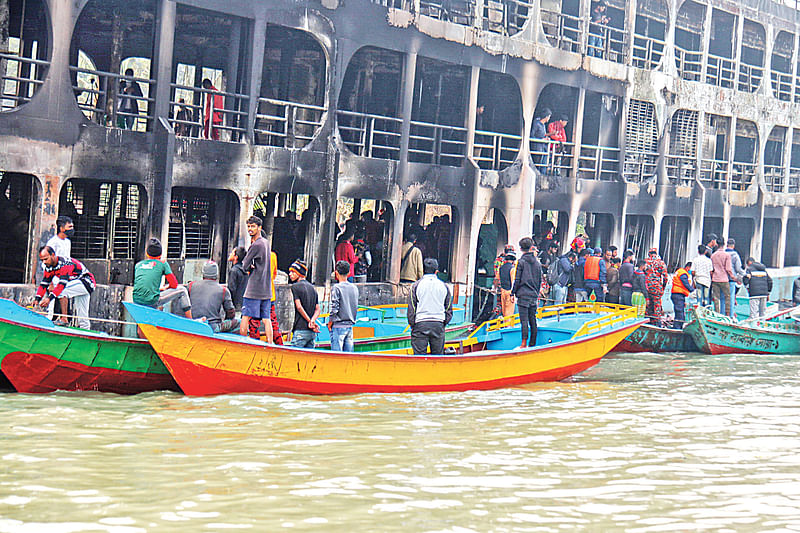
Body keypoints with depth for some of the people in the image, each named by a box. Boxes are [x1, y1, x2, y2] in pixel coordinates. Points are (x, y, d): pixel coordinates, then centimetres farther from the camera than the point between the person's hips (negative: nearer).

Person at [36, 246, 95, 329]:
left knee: (61, 290, -27)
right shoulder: (49, 266, -1)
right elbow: (43, 284, -3)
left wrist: (49, 298, -42)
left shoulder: (65, 263, -26)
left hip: (87, 283, -8)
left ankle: (64, 319, -23)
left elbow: (62, 284, -35)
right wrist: (37, 300, -16)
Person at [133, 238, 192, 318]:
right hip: (152, 302, -5)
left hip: (137, 302, 5)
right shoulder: (162, 263, 3)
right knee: (182, 290, 11)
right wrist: (165, 287, 25)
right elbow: (174, 285, 4)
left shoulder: (138, 265, 16)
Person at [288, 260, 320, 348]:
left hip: (300, 329, -7)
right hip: (312, 332, 7)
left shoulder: (295, 286, -4)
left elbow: (299, 307, -14)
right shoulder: (312, 287, 18)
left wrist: (310, 321, -10)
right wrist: (312, 321, -6)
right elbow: (317, 309, 10)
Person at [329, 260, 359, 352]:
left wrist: (330, 322, -2)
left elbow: (334, 308, -13)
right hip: (350, 326, 6)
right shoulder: (354, 288, 8)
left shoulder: (337, 288, -10)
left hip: (338, 326, -6)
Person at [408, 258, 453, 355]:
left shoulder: (416, 286, 1)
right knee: (438, 355, 7)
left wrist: (412, 325, 8)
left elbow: (411, 310, 0)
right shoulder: (444, 286, 9)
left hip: (420, 324, -2)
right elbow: (449, 310, 10)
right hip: (439, 324, 2)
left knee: (419, 356, -2)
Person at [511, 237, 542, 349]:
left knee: (524, 320, -9)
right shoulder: (537, 263, 10)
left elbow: (517, 280, -8)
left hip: (523, 294, -5)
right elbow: (540, 280, 15)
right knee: (532, 320, 9)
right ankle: (532, 344, 12)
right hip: (533, 295, 5)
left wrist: (513, 293, 0)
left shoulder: (521, 261, -7)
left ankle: (524, 343, -16)